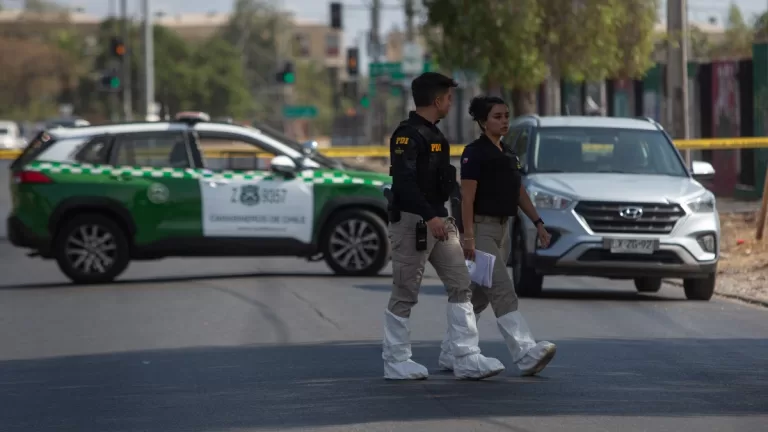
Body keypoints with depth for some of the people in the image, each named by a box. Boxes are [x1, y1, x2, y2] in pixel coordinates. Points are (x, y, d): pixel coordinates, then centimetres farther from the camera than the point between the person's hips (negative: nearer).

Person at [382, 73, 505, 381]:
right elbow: (404, 182, -23)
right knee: (405, 294, -1)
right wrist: (430, 217, -29)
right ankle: (395, 361, 8)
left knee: (460, 285, 1)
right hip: (412, 221, -9)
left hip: (438, 220, 10)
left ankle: (467, 360, -2)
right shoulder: (408, 135, -14)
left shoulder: (433, 135, 17)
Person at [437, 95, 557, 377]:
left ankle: (450, 354, 19)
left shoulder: (508, 154, 15)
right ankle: (527, 355, -23)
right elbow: (467, 197, -14)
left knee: (479, 297, 11)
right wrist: (468, 236, -20)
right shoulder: (475, 153, -10)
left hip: (503, 228, 9)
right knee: (503, 292, -15)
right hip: (482, 228, -9)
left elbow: (520, 193, 20)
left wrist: (538, 222, 13)